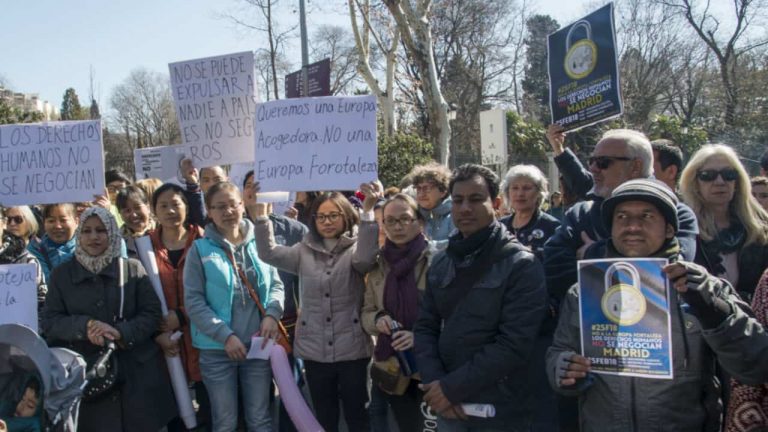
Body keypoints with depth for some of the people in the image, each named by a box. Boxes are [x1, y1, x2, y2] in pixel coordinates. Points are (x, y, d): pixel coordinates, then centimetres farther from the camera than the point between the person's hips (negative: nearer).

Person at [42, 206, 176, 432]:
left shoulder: (132, 268, 3)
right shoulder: (61, 274, 7)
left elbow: (152, 313, 0)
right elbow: (49, 321, 3)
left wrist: (121, 332, -18)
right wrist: (85, 325, -16)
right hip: (87, 374, 0)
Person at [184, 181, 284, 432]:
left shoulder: (259, 242, 4)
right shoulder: (200, 249, -3)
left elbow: (276, 284, 8)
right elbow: (193, 301, -7)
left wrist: (272, 314, -12)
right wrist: (225, 335, -14)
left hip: (258, 345, 2)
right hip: (217, 349, -2)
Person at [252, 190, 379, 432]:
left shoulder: (356, 248, -2)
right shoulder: (304, 251, 9)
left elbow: (365, 259, -24)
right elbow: (269, 253, -1)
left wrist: (368, 211, -32)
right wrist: (261, 211, -10)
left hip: (351, 350, -3)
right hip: (315, 350, 3)